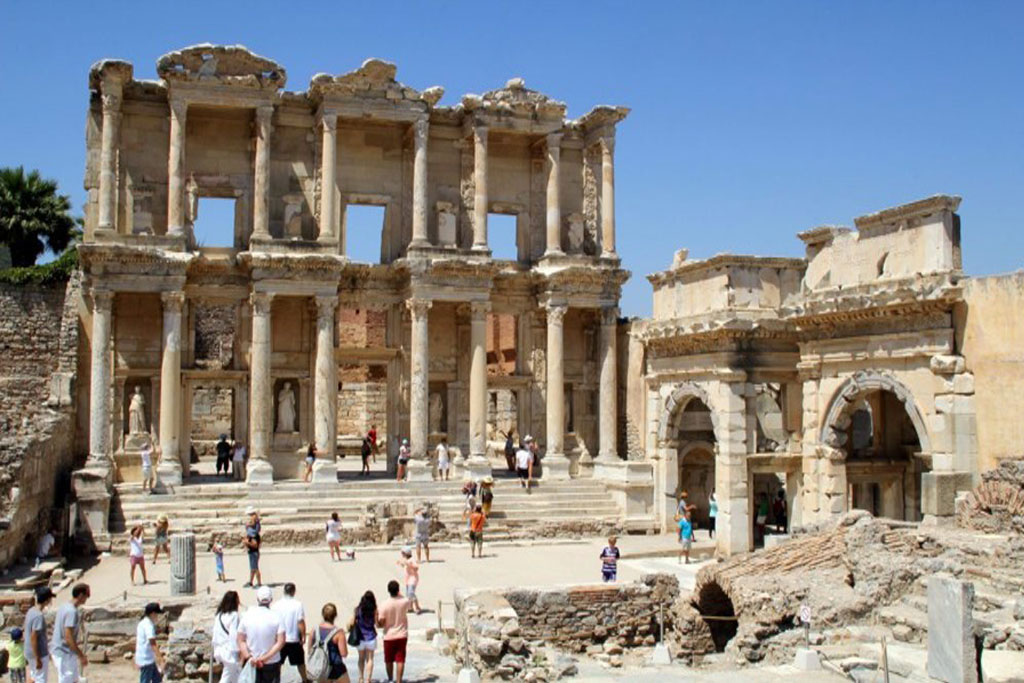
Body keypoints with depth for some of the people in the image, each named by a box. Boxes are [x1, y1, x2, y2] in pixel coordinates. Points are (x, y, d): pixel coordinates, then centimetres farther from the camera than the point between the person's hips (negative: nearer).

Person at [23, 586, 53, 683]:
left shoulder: (31, 611, 2)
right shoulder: (39, 616, -26)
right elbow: (33, 638, -26)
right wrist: (38, 659, -20)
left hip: (30, 652, 9)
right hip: (39, 654, -9)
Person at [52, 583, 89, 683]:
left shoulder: (64, 607, 8)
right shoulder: (72, 612, -22)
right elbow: (68, 638, -25)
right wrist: (81, 656, -19)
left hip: (59, 651, 10)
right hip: (65, 654, -10)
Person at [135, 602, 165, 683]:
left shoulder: (142, 623, 11)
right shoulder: (149, 625, -18)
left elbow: (137, 641, 18)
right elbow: (153, 644, -24)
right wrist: (160, 659, -25)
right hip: (147, 660, -10)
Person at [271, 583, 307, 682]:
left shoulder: (276, 605, -7)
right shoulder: (297, 605, -15)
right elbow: (301, 623, -14)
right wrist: (303, 636, -1)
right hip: (294, 640, -1)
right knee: (300, 662, 17)